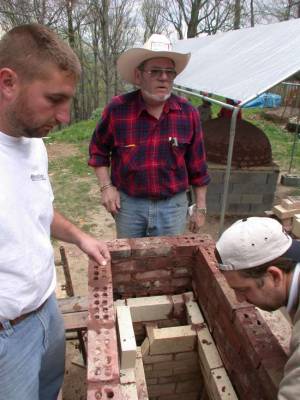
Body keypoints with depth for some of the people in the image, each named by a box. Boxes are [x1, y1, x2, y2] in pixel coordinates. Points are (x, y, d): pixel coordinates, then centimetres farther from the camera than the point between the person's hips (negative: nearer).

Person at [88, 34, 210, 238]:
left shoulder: (188, 113, -6)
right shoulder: (117, 109, -9)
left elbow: (197, 165, 1)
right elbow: (98, 149, 7)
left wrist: (200, 207, 4)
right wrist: (106, 186, -3)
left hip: (173, 205, 1)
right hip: (128, 203, 0)